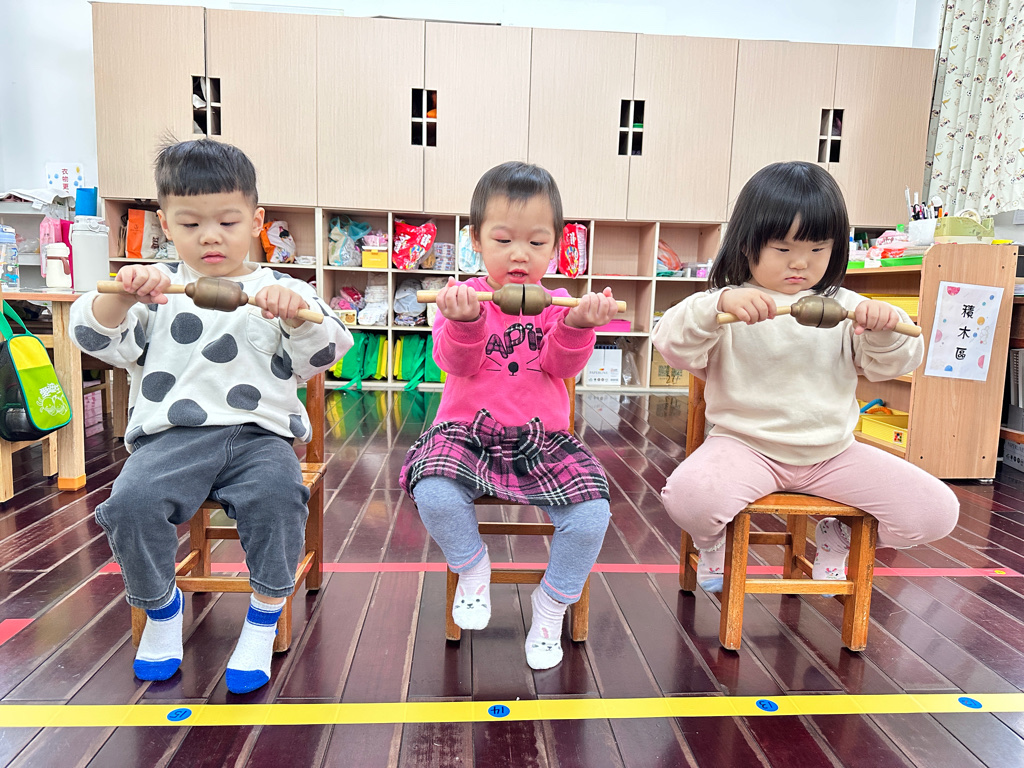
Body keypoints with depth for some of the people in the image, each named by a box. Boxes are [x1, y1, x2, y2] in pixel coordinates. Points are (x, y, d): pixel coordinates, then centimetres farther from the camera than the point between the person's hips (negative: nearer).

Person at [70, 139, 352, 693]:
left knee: (276, 496, -32)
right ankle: (160, 605, 5)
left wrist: (296, 312, -20)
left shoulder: (282, 291, 12)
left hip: (259, 434, -1)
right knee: (129, 502, -26)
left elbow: (321, 355, 1)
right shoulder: (156, 288, 16)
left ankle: (265, 616, -7)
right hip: (170, 435, 2)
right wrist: (120, 297, -15)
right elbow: (95, 337, 6)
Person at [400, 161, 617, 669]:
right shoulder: (462, 297, 3)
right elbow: (457, 362, -11)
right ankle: (472, 568, 4)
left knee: (592, 513, -19)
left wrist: (577, 326, -25)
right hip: (468, 432, -1)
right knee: (434, 494, -30)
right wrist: (465, 321, -31)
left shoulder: (557, 302, 8)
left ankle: (551, 603, 9)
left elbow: (564, 367, -5)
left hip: (543, 438, 2)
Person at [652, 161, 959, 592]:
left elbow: (892, 364, 4)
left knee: (937, 511, -6)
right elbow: (671, 346, -16)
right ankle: (713, 542, 8)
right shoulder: (729, 304, -3)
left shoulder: (844, 307, 8)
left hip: (833, 452, 4)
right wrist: (716, 305, -34)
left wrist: (886, 329, -18)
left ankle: (839, 537, 24)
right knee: (689, 496, -33)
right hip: (747, 447, -4)